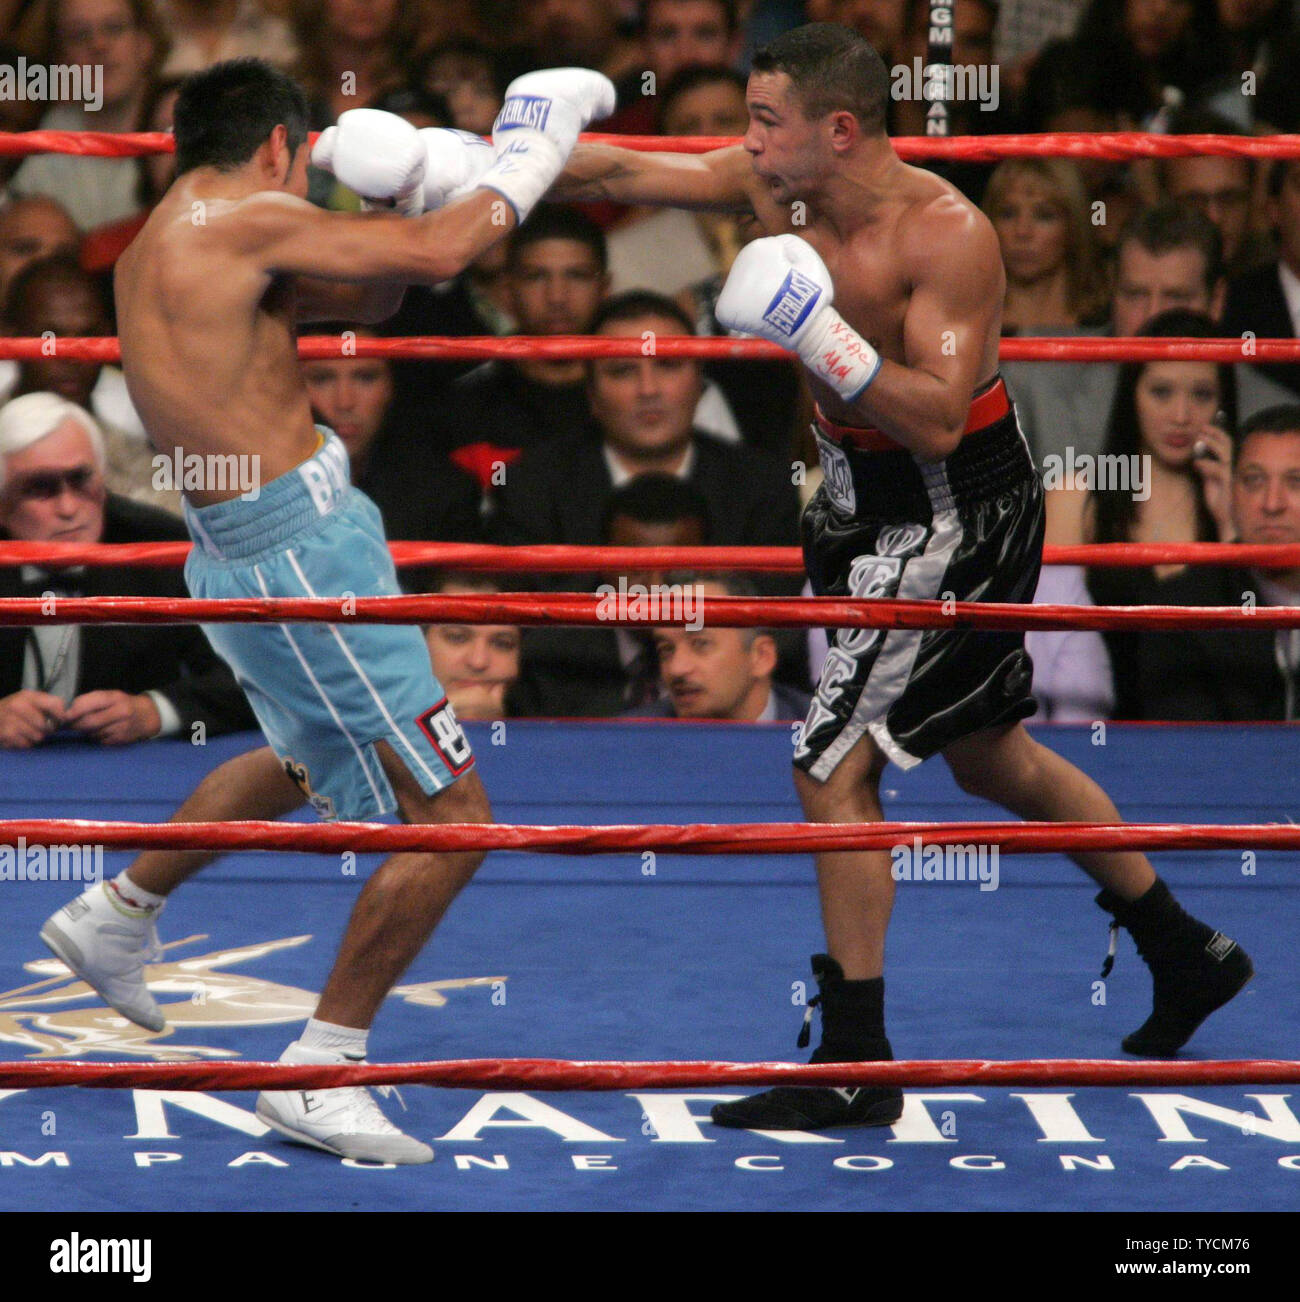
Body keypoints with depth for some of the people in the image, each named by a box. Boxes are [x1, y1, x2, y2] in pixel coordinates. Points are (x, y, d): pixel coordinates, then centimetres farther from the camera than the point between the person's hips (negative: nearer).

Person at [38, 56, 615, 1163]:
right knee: (450, 815, -7)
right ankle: (320, 1073, -1)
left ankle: (116, 915, 49)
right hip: (300, 543, -10)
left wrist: (408, 200, 4)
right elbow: (440, 254, -13)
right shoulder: (244, 221, -14)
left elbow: (363, 295, 20)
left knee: (314, 761, 36)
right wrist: (522, 162, 2)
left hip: (241, 550, 10)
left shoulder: (153, 252, 15)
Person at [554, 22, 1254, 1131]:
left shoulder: (947, 235, -26)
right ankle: (1190, 958, 38)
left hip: (954, 523, -9)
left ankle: (857, 1073, -3)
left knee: (832, 772, -10)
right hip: (868, 504, 9)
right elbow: (622, 172, 1)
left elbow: (937, 418, -31)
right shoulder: (776, 186, -5)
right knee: (992, 757, 22)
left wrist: (820, 335, -38)